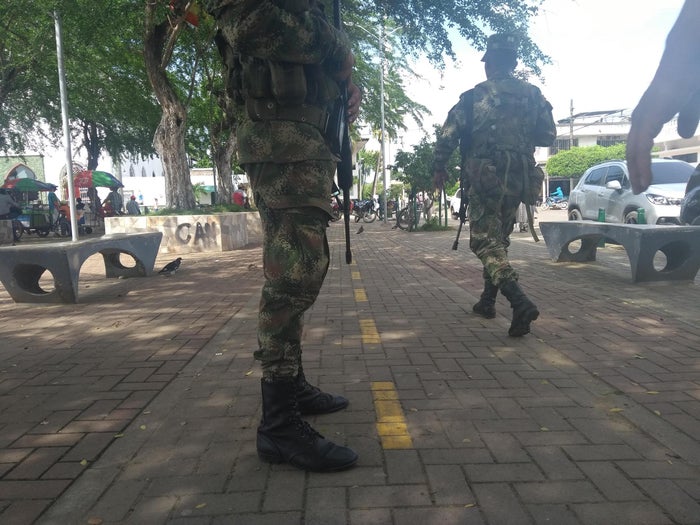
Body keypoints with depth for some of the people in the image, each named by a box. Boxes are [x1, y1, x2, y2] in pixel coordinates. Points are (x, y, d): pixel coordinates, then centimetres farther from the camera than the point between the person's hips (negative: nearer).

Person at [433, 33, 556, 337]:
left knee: (485, 240, -4)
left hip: (485, 177, -5)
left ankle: (519, 301, -24)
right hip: (519, 178, 5)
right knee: (499, 238, 17)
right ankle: (487, 301, 24)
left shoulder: (474, 97, -2)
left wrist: (439, 167, 9)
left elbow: (447, 137, -5)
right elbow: (548, 136, 10)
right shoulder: (533, 96, 8)